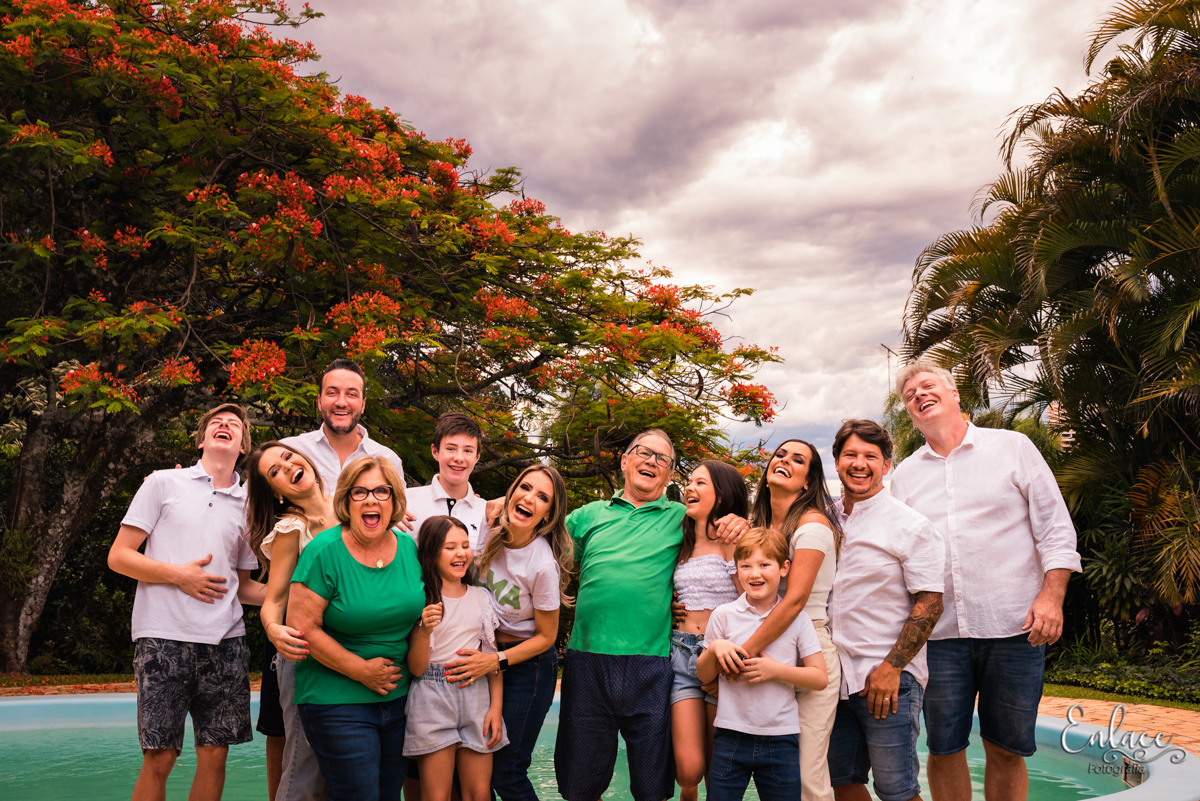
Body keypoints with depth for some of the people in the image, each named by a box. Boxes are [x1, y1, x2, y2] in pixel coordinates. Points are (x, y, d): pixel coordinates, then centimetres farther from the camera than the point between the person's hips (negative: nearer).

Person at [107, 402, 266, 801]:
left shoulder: (247, 504, 15)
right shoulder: (164, 483, 6)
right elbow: (118, 556, 3)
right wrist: (178, 575, -8)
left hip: (225, 639, 3)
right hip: (164, 635, -3)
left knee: (214, 755, 4)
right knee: (159, 758, -4)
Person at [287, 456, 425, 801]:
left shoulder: (409, 549, 4)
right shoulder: (325, 551, -13)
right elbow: (302, 627, -15)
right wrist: (362, 670, -14)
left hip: (399, 696, 6)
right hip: (337, 703, -5)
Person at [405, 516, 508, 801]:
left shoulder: (481, 597, 9)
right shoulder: (420, 600, -3)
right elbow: (416, 668, -4)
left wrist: (496, 707, 1)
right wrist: (425, 630, -21)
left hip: (477, 696, 3)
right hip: (433, 700, -3)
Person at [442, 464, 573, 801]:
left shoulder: (543, 565, -23)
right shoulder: (492, 535, -9)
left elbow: (546, 637, -13)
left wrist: (496, 660, -22)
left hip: (528, 664, -6)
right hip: (488, 654, 6)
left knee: (506, 774, -1)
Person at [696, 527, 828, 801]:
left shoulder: (796, 618, 0)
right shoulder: (723, 615, 1)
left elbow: (820, 678, -1)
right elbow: (703, 675, 8)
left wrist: (776, 669, -14)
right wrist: (714, 649, -12)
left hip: (781, 739, 0)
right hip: (731, 736, 0)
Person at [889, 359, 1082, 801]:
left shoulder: (1013, 447, 5)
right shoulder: (905, 475, 13)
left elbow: (1054, 526, 1)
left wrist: (1052, 595, -9)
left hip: (1013, 627, -2)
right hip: (938, 632, 2)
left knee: (1006, 749, 4)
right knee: (943, 749, 4)